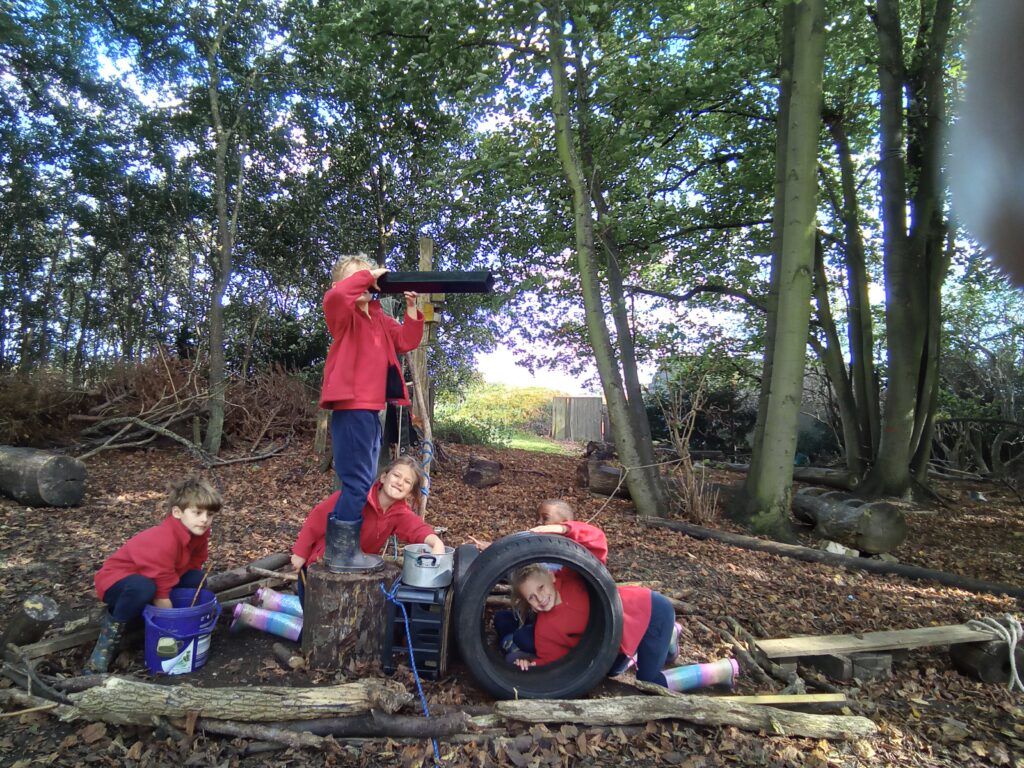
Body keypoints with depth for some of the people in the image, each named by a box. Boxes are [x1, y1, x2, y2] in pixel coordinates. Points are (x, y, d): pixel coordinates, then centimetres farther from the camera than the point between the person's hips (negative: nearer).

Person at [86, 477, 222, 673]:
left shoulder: (197, 532, -12)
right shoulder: (164, 542, -35)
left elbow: (193, 564, 0)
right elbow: (161, 594, -30)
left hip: (151, 576, 8)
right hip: (116, 580, -8)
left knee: (196, 579, -10)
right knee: (143, 588, -38)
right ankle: (112, 628, -13)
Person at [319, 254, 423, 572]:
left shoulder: (379, 318, 19)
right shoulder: (345, 314, -5)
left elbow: (407, 341, 13)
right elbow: (334, 296, -28)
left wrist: (411, 307, 5)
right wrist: (368, 274, -16)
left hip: (371, 409, 10)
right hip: (352, 407, -10)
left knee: (363, 483, 16)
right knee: (357, 482, -9)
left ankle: (349, 547, 27)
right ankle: (340, 552, 1)